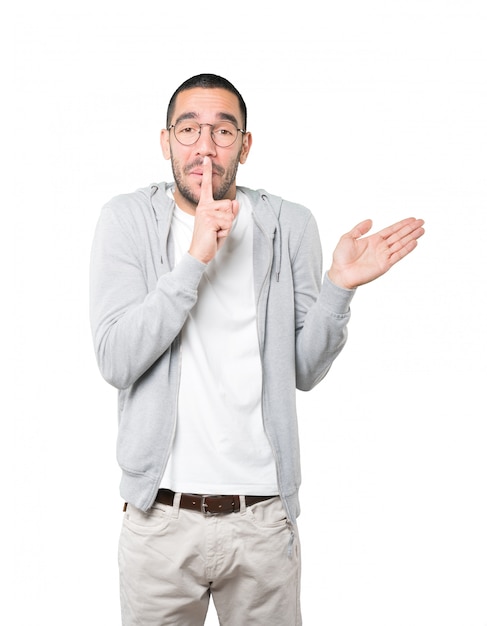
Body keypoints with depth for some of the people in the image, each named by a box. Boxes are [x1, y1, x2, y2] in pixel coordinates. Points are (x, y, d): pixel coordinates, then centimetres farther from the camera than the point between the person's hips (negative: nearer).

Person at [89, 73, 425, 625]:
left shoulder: (290, 226, 1)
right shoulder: (127, 219, -2)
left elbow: (304, 371, 3)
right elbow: (116, 362, -14)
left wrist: (339, 285, -13)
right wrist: (195, 259, -20)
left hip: (265, 516, 1)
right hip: (161, 517, -1)